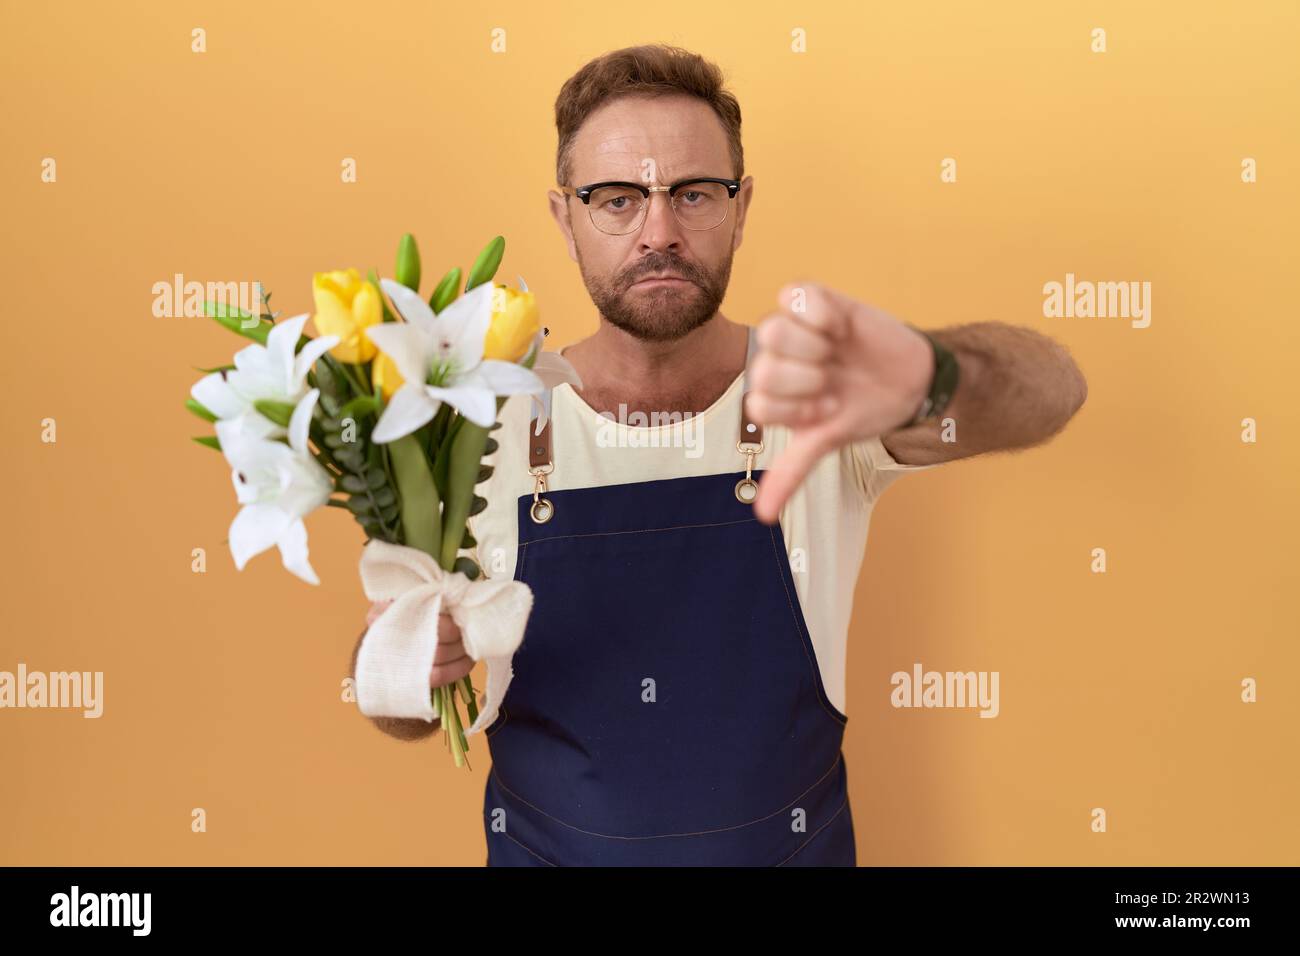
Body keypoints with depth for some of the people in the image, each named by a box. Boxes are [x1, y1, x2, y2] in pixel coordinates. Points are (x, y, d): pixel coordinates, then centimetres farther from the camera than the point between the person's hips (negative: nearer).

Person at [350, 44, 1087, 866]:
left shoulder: (814, 401, -16)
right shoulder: (485, 431, -14)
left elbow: (1047, 389, -33)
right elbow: (409, 715, -5)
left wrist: (921, 379, -54)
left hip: (791, 845, 0)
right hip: (543, 845, 1)